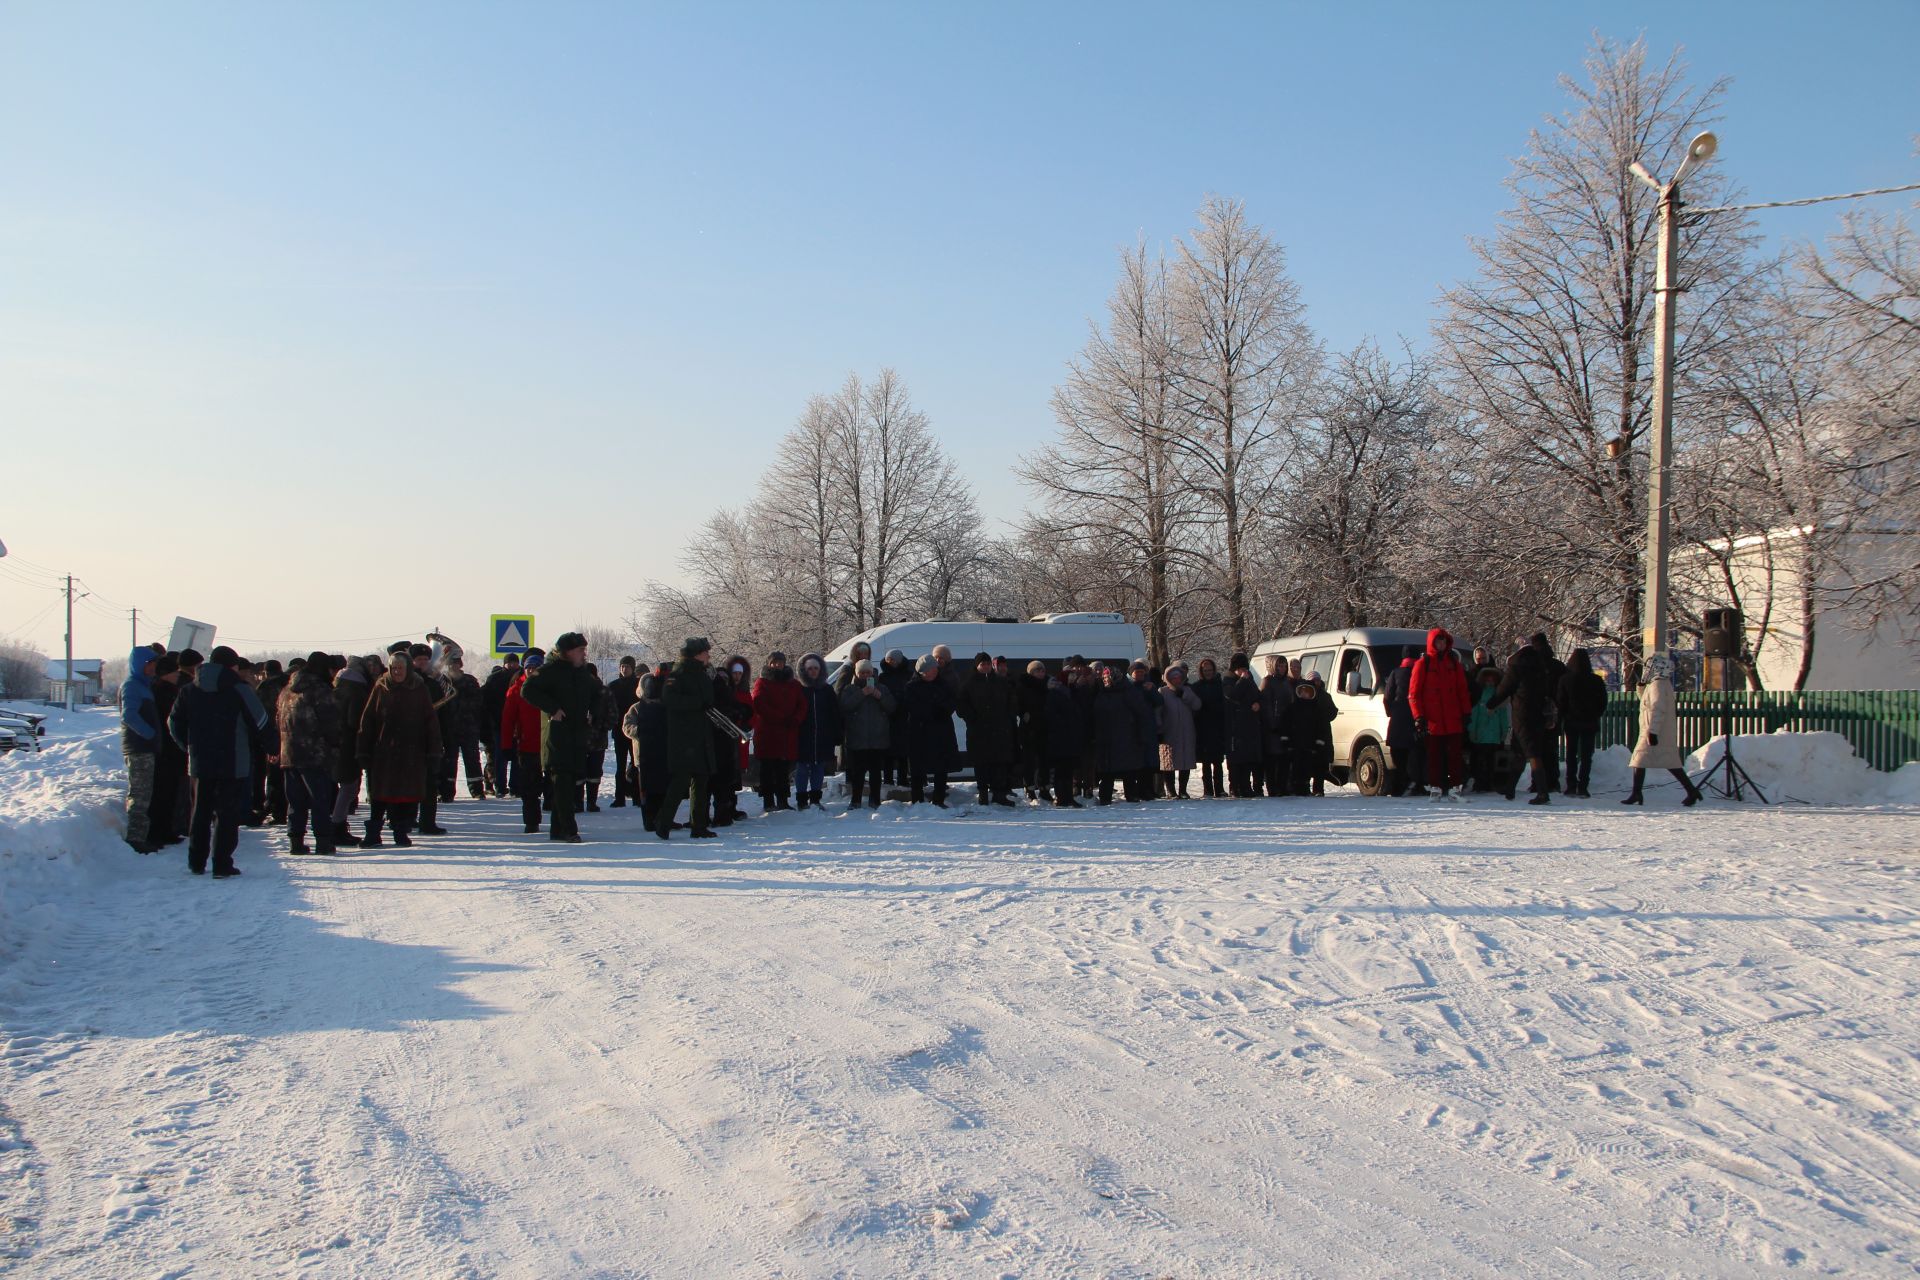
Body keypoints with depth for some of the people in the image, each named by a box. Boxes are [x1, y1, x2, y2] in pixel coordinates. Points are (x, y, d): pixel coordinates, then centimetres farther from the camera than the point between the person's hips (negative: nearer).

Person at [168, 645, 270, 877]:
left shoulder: (190, 690, 8)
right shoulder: (238, 688, -8)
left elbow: (174, 723, 10)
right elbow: (259, 721, -11)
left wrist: (190, 747, 19)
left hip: (200, 763, 5)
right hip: (233, 763, -5)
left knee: (201, 812, 16)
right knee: (228, 814, -2)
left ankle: (196, 862, 21)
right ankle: (222, 864, -7)